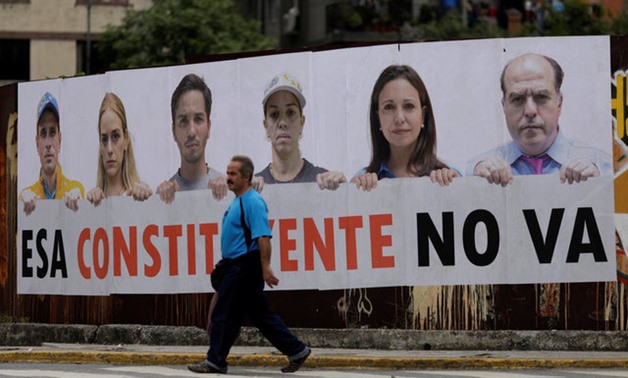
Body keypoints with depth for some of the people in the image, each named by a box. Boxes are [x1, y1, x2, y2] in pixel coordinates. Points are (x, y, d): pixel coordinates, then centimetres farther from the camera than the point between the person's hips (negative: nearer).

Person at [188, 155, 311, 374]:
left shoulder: (252, 202, -15)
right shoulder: (238, 202, 17)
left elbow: (263, 237, -23)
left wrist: (266, 268, -28)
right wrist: (226, 263, 25)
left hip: (244, 267, -10)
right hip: (238, 265, 10)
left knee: (225, 315, -4)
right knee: (260, 315, 11)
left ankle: (215, 361, 4)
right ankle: (296, 351, 13)